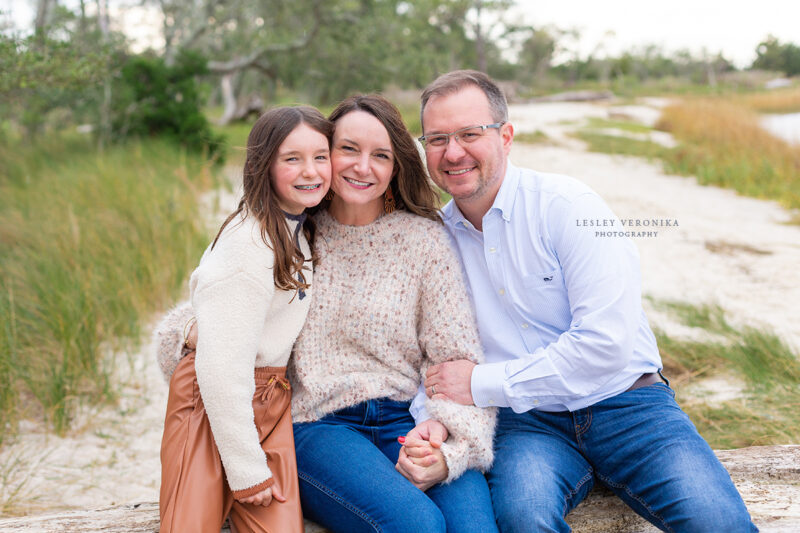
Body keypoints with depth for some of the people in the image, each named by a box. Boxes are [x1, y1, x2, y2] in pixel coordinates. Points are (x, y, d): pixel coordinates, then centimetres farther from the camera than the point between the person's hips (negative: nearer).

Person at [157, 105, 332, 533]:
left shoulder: (300, 228, 9)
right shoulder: (250, 243, -20)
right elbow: (222, 366, -21)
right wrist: (248, 469, -15)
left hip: (271, 402, 7)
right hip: (213, 402, -7)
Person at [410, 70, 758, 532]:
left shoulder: (568, 206, -9)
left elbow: (605, 343, -18)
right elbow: (435, 364, 10)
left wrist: (482, 383, -16)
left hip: (624, 404, -2)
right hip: (526, 421, 3)